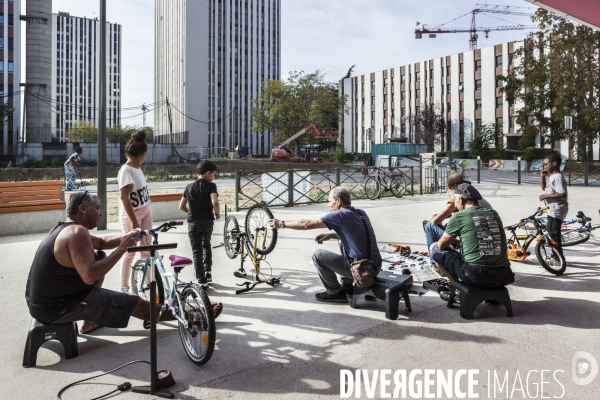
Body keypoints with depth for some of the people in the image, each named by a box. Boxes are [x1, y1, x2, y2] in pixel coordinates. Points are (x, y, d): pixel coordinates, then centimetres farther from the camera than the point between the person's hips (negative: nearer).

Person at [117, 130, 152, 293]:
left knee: (146, 250, 11)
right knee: (130, 251, 1)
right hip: (131, 215, -8)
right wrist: (134, 221, -25)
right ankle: (124, 287, 14)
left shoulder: (137, 168, 5)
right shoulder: (126, 170, -20)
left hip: (146, 212, 8)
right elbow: (124, 197, -24)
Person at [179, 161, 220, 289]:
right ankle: (208, 271, 19)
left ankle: (202, 282, 2)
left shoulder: (189, 187, 7)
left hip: (193, 223, 1)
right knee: (206, 245, 26)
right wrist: (217, 213, -5)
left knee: (197, 252, 4)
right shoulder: (210, 186, -6)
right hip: (208, 221, -1)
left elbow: (181, 207, 8)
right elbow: (215, 202, -24)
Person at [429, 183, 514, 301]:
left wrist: (451, 238, 31)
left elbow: (441, 246, 7)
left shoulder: (458, 216, -3)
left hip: (476, 275, -6)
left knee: (434, 248, 14)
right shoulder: (494, 214, 12)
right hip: (503, 275, 6)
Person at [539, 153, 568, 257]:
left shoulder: (558, 177, -20)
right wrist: (543, 177, 9)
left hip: (557, 210, -11)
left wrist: (546, 196, -23)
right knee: (550, 230, 20)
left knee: (554, 233, -5)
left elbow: (562, 194, -28)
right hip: (553, 209, 11)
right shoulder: (550, 176, 11)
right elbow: (544, 188, 24)